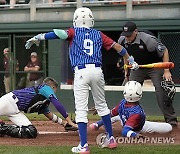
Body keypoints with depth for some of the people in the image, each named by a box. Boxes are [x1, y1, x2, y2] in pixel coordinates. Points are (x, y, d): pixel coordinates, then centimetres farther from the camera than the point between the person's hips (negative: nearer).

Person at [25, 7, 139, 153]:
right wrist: (131, 61, 24)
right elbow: (117, 46, 16)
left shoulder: (74, 32, 8)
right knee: (102, 105, 21)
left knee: (81, 109, -3)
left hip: (81, 73, -4)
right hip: (97, 71, 4)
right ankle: (111, 138, 25)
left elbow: (59, 33, -10)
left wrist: (38, 37, -7)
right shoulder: (98, 34, 17)